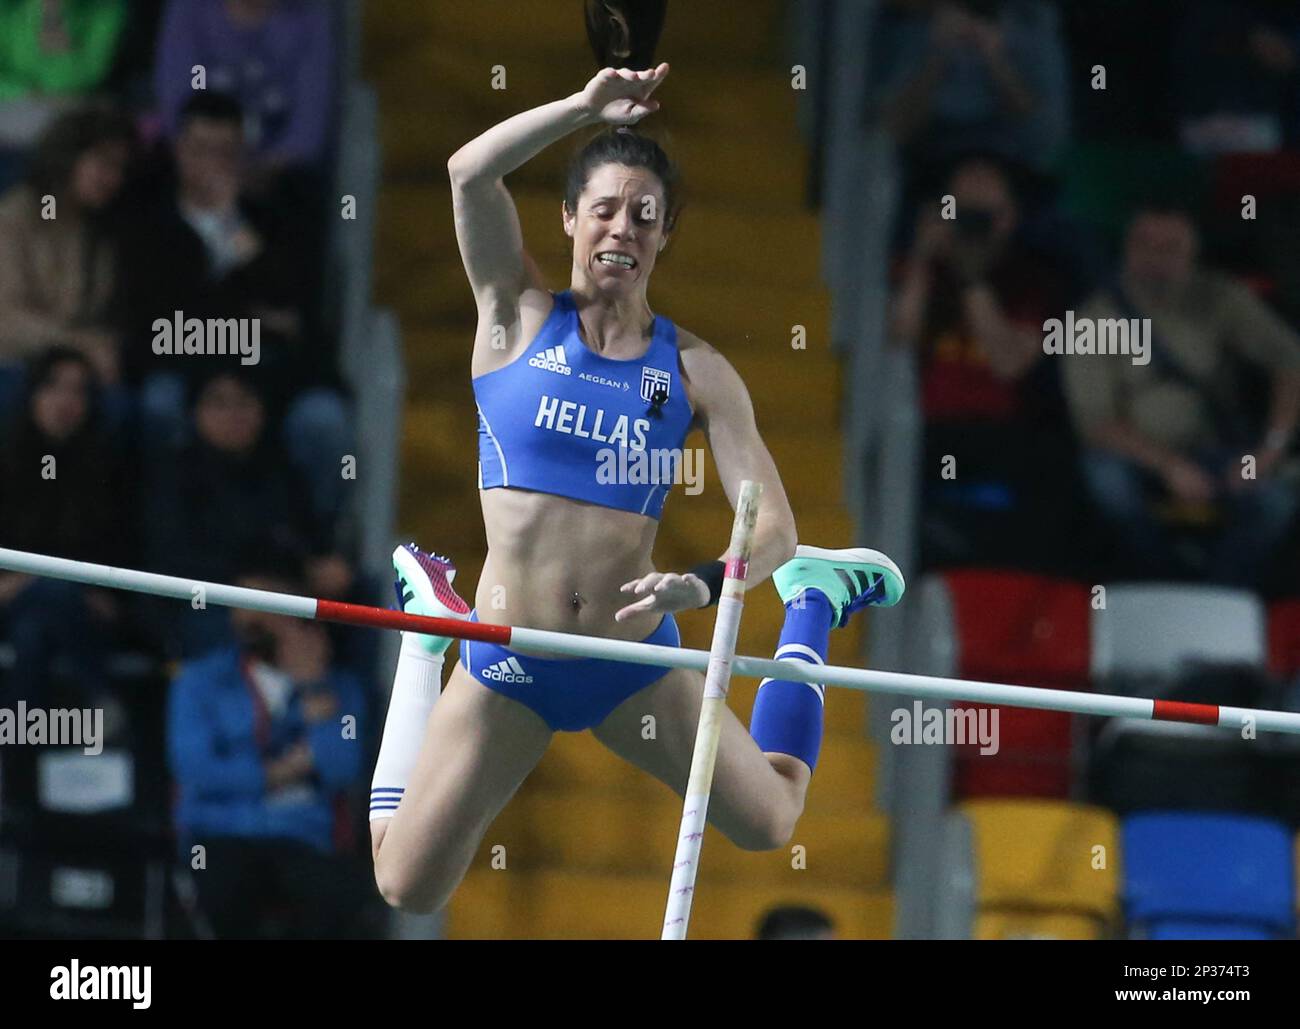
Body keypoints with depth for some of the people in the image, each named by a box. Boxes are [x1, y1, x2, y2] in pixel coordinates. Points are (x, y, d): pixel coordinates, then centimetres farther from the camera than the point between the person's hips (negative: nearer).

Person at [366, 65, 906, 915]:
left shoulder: (695, 372, -1)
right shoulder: (521, 317, -2)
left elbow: (772, 524, -9)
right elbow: (471, 173, -18)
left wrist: (703, 585, -28)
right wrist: (587, 109, -21)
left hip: (635, 663, 1)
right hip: (508, 661, -1)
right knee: (408, 889, 0)